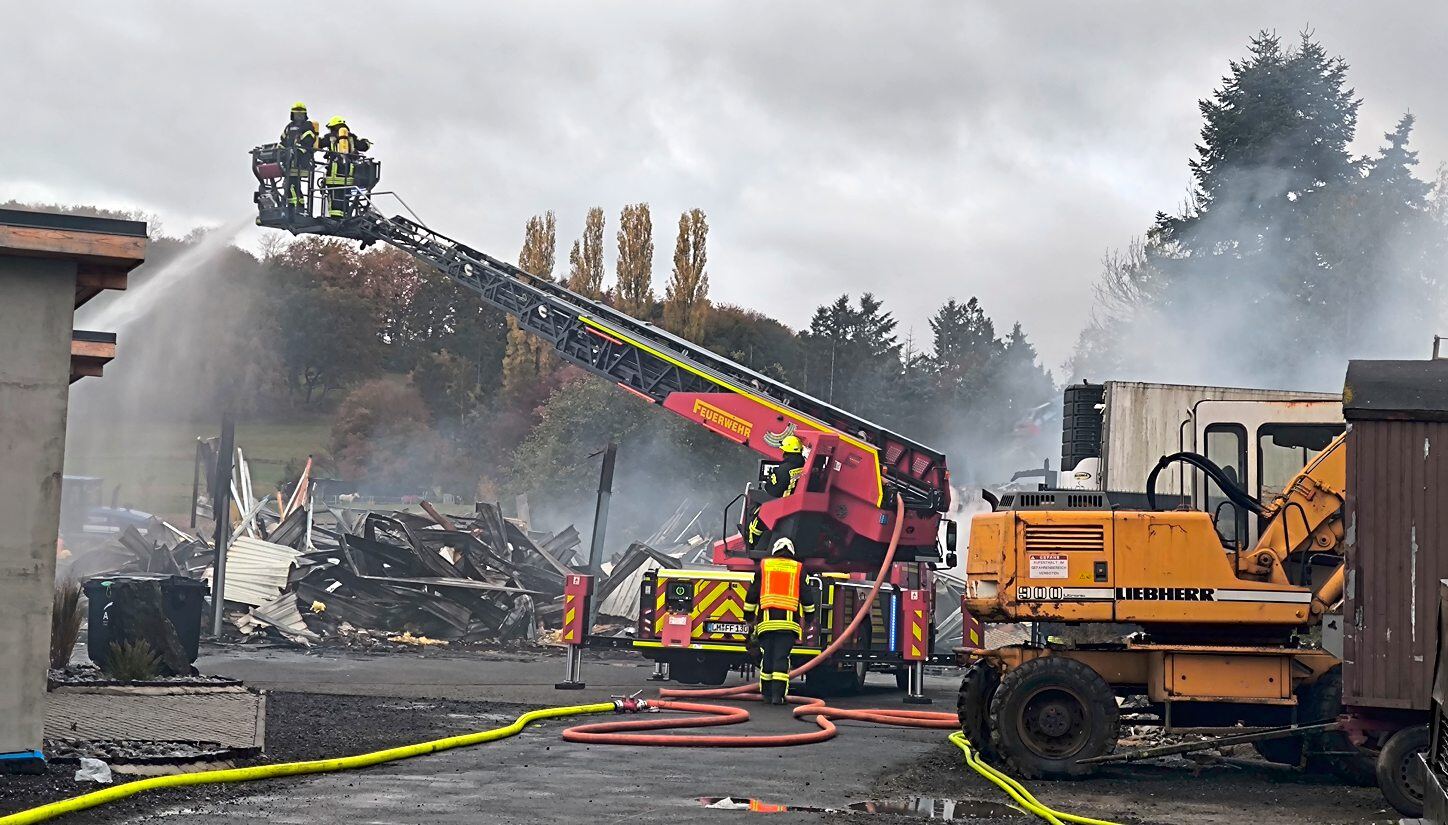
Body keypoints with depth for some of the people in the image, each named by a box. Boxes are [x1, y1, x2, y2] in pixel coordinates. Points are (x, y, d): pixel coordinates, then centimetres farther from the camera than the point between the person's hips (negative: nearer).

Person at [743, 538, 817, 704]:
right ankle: (778, 695, -12)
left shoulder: (763, 566, 11)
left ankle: (767, 694, 14)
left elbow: (752, 594, 11)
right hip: (789, 621, -1)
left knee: (767, 658, 8)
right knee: (782, 658, -3)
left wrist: (748, 615, 19)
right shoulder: (798, 569, 10)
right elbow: (807, 596, 10)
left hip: (766, 620, 1)